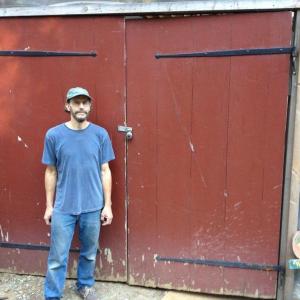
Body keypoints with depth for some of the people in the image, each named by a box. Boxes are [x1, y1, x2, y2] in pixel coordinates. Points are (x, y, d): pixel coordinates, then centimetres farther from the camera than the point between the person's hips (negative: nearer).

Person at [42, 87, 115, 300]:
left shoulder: (100, 134, -4)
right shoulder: (54, 135, -5)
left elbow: (105, 171, 0)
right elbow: (51, 172, 2)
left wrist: (107, 205, -2)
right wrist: (49, 206, 3)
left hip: (93, 207, 1)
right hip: (63, 208, -1)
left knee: (89, 253, 17)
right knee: (58, 257, 7)